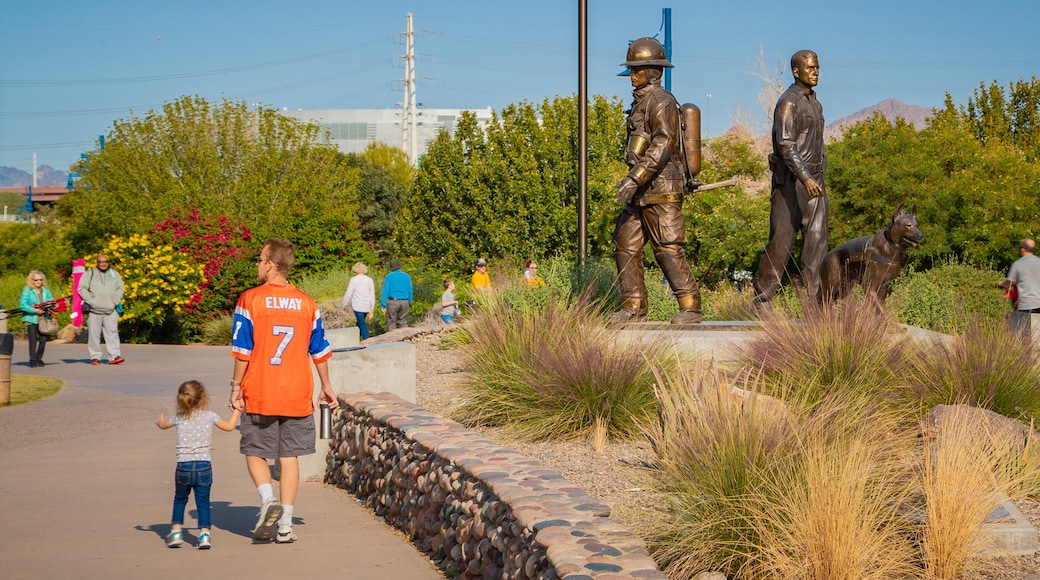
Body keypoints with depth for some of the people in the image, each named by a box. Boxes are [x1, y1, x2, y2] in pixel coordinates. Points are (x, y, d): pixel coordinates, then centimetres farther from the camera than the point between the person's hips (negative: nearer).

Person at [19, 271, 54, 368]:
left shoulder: (46, 291, 12)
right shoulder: (27, 290, -1)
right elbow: (22, 304, -10)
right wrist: (34, 310, -17)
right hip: (31, 319, -4)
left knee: (43, 339, 0)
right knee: (33, 340, -8)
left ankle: (39, 358, 17)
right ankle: (32, 360, 0)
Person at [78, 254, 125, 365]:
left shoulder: (114, 274, 15)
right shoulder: (89, 274, 7)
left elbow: (120, 288, 14)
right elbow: (82, 288, 1)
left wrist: (115, 301, -1)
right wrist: (91, 301, -9)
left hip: (110, 310, 1)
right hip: (94, 310, -1)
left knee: (112, 333, -8)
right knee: (94, 334, -1)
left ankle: (114, 356, -12)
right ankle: (95, 357, 4)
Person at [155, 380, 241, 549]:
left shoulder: (179, 417, 5)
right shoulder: (209, 416, 1)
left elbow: (163, 425, 25)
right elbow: (229, 426, 13)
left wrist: (160, 420, 49)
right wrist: (236, 412, 30)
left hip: (183, 466, 1)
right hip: (204, 465, -1)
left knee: (180, 499, 19)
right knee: (203, 501, 4)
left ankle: (176, 531, 18)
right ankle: (204, 533, -4)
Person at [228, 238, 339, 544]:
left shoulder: (250, 299, -6)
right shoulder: (307, 303, 4)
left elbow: (242, 349, -7)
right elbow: (319, 350, 9)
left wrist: (236, 387, 2)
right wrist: (326, 387, 19)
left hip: (259, 395, -3)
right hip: (298, 395, 3)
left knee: (255, 453, 11)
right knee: (289, 457, 8)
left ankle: (269, 499, -13)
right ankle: (285, 525, 5)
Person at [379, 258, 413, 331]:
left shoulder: (389, 277, -5)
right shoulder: (406, 276, 6)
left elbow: (385, 292, -9)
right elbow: (410, 291, 9)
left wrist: (382, 306, -9)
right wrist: (409, 302, 22)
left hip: (392, 302, -3)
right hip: (404, 303, 3)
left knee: (391, 324, 3)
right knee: (403, 323, 10)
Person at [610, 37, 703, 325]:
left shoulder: (662, 102, -12)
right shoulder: (640, 102, 18)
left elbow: (663, 144, -24)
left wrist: (634, 178, -30)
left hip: (660, 191, -10)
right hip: (641, 193, 10)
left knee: (668, 250, -10)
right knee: (626, 247, 7)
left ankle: (690, 308, -6)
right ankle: (634, 307, 11)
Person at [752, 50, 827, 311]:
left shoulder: (815, 104, 16)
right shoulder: (788, 103, -12)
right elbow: (785, 145, -24)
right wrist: (805, 178, -33)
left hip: (814, 181, 8)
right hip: (790, 181, -8)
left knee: (817, 240, -1)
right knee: (781, 241, -4)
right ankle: (761, 300, 6)